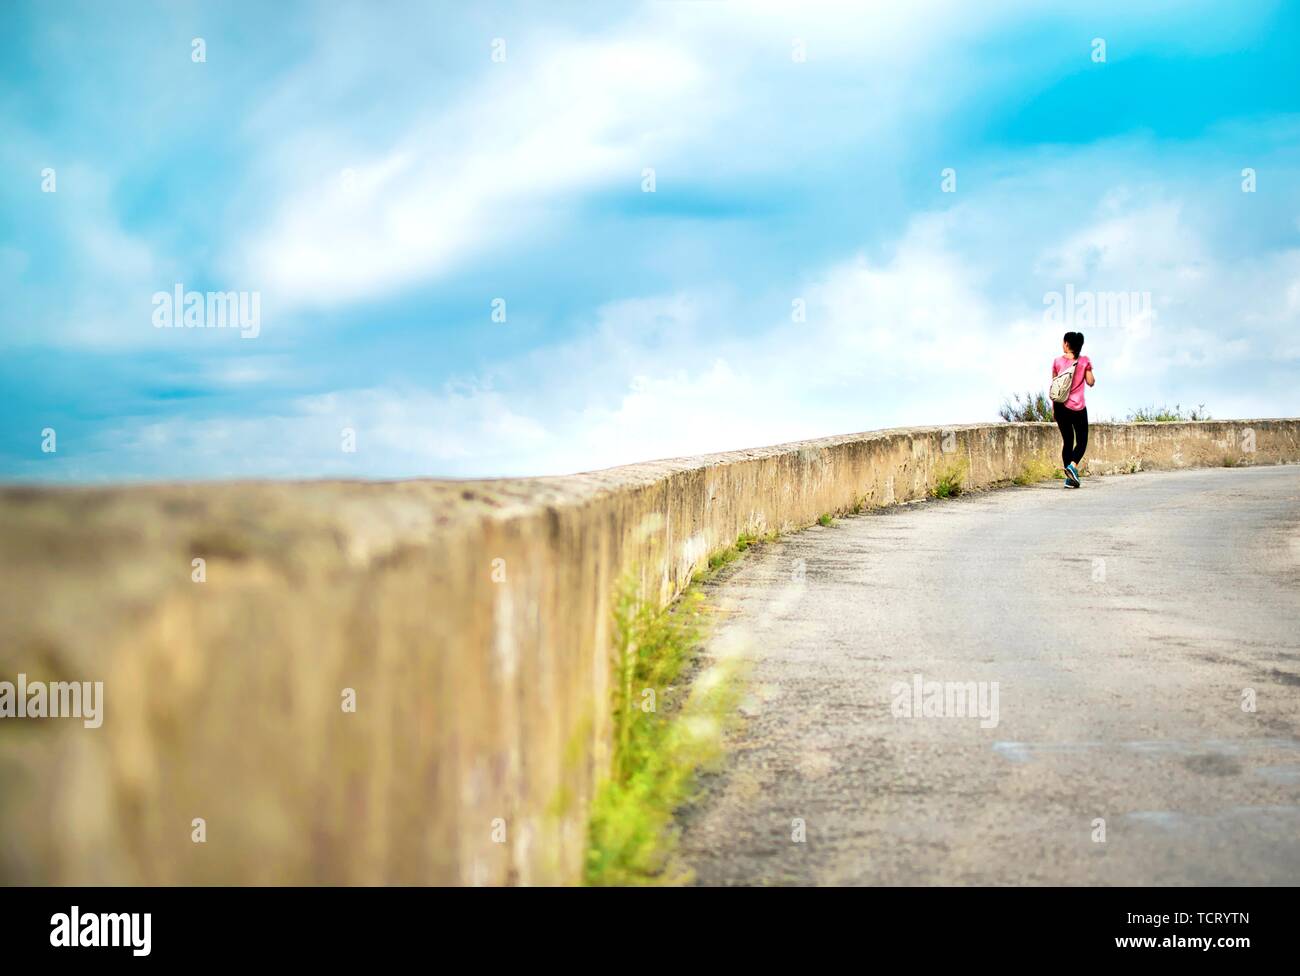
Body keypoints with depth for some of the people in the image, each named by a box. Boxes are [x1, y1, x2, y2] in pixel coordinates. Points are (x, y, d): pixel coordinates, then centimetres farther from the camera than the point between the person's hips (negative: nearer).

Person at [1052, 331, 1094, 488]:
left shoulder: (1057, 361, 0)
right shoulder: (1085, 361, -3)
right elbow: (1091, 382, 0)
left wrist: (1053, 407, 12)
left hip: (1061, 406, 2)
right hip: (1078, 407, -2)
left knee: (1067, 440, 10)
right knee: (1082, 441, 8)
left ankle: (1070, 479, 7)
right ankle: (1073, 466, -18)